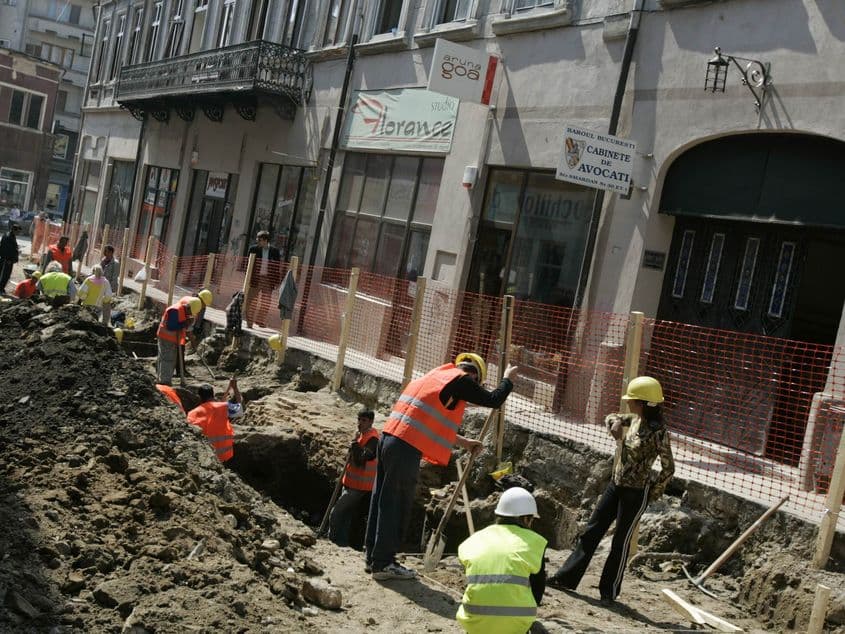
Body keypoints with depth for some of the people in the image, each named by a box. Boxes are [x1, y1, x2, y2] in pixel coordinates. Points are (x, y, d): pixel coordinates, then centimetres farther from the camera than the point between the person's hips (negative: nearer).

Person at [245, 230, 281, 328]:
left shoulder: (275, 251, 2)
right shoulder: (254, 249, 2)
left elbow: (277, 267, 4)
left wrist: (276, 282, 0)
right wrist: (247, 278, 0)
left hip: (268, 280, 0)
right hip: (255, 278, 0)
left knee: (265, 302, 4)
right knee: (251, 300, -1)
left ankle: (261, 322, 15)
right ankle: (249, 322, 6)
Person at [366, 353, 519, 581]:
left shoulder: (438, 375, 22)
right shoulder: (461, 380, -4)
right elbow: (493, 400, 0)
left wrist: (463, 442, 35)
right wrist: (507, 378, 17)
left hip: (389, 438, 9)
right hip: (406, 448, -9)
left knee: (382, 502, 14)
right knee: (396, 506, 0)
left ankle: (374, 558, 24)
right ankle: (383, 564, 6)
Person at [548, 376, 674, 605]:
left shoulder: (658, 432, -20)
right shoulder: (634, 420, 2)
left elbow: (668, 468, -17)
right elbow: (612, 417, 20)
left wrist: (653, 493, -9)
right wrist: (615, 423, -4)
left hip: (636, 492, -8)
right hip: (616, 484, 8)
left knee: (620, 542, 4)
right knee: (591, 531, 11)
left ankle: (609, 591, 20)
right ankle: (567, 578, 19)